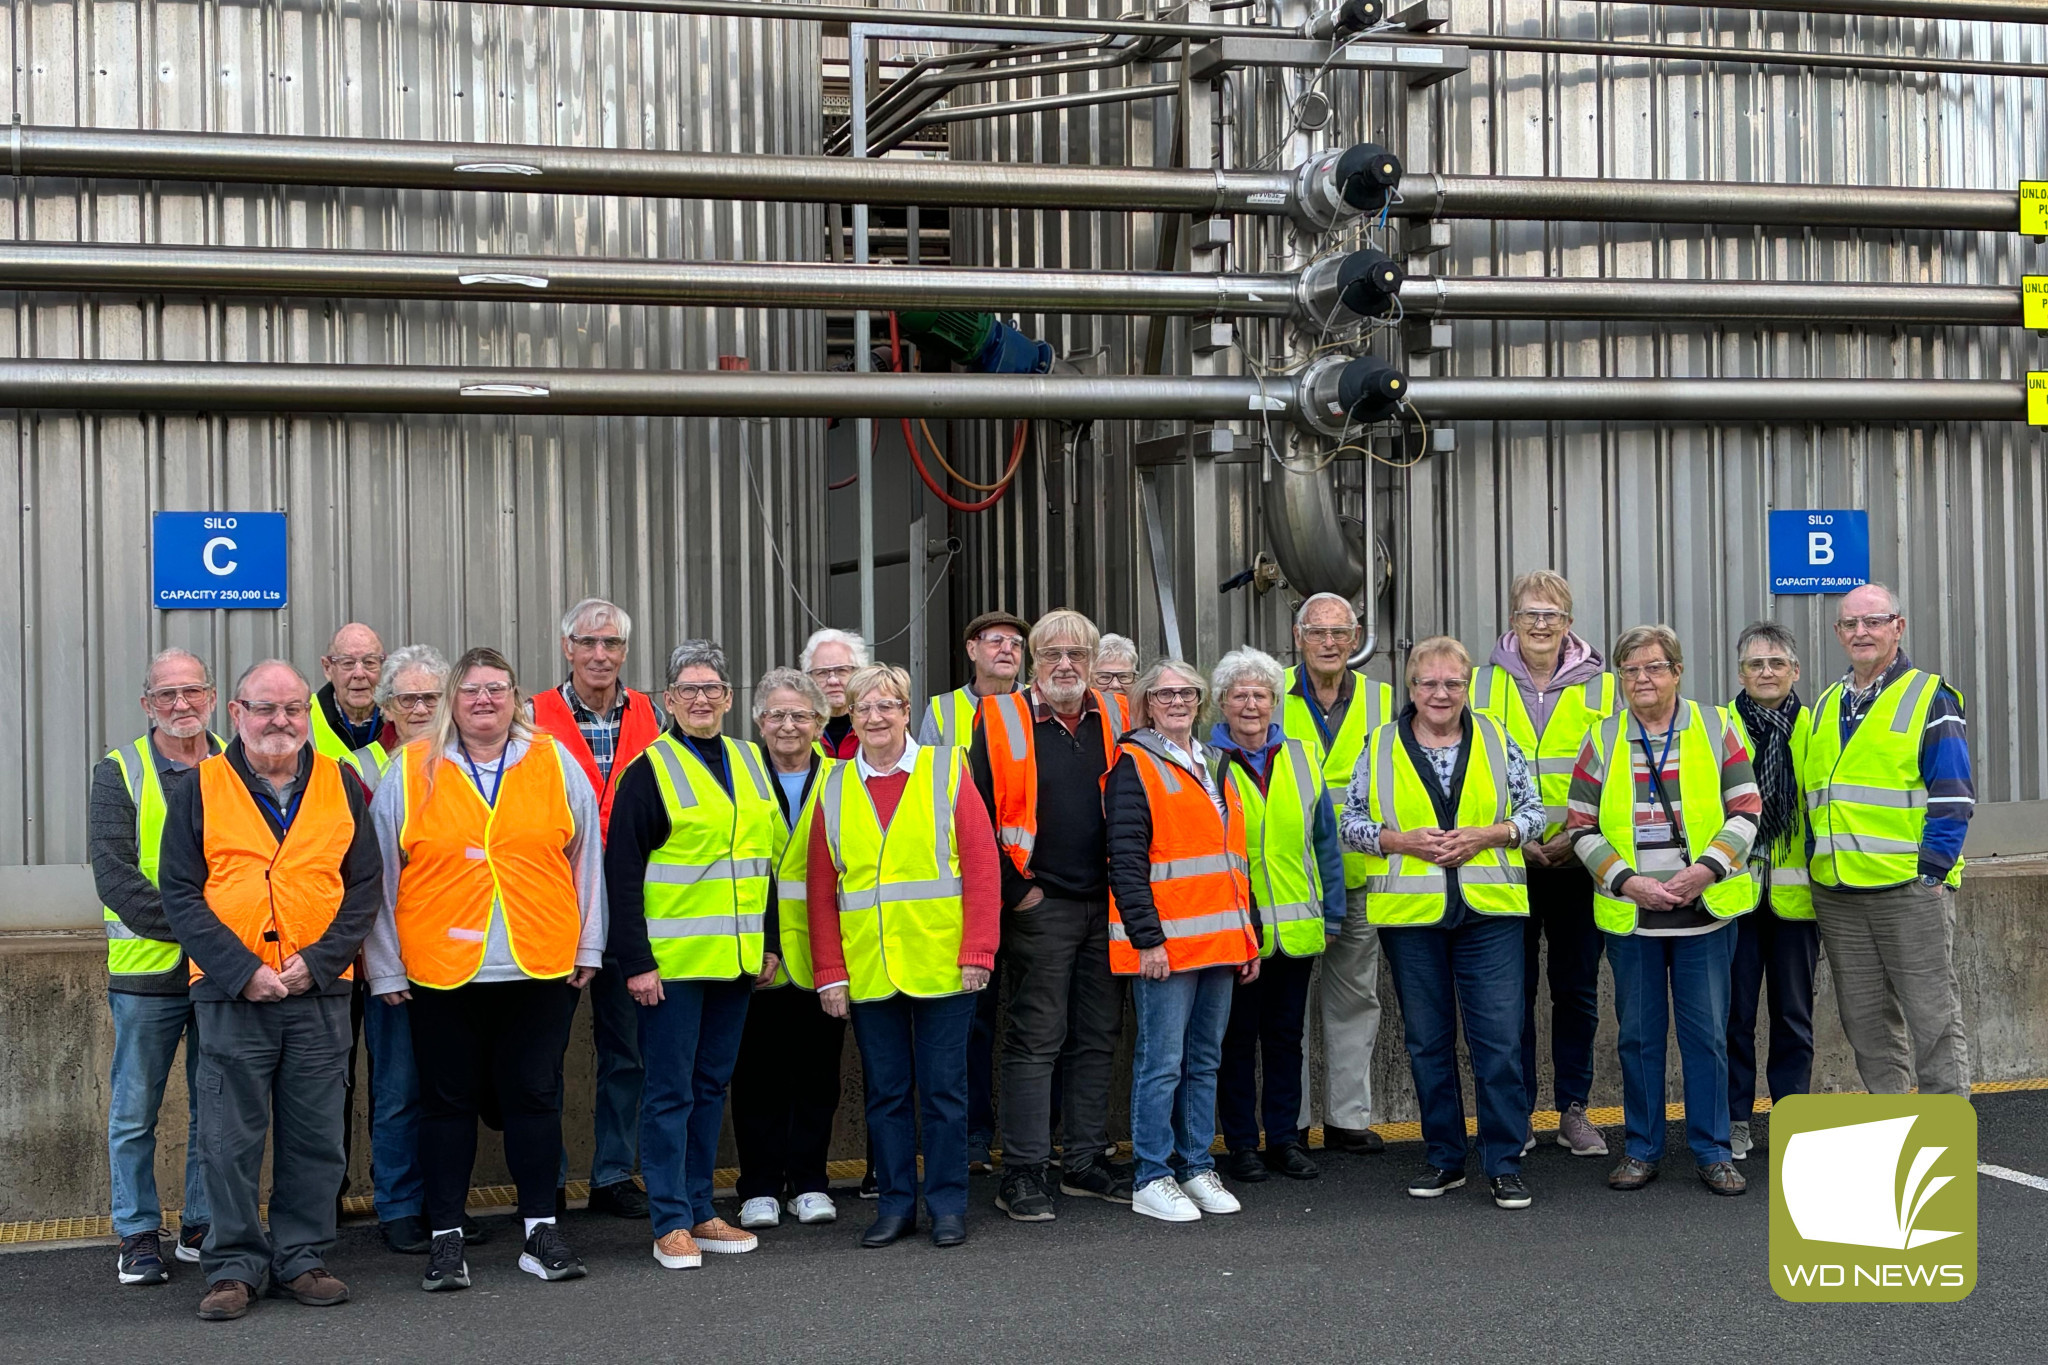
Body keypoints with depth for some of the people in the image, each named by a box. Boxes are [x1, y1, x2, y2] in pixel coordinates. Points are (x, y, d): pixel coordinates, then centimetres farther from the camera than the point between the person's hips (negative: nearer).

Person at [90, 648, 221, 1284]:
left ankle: (203, 1226, 21)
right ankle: (139, 1235, 16)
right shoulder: (120, 772, 0)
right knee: (135, 1112, 5)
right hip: (147, 969, -2)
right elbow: (114, 873, -9)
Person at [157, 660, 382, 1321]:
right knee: (231, 1138, 2)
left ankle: (303, 1258, 18)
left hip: (320, 993, 2)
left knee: (315, 1136, 6)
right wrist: (241, 970, -12)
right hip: (230, 994, -1)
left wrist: (317, 961, -8)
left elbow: (364, 887, 6)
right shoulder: (200, 790, 3)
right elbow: (180, 894, -1)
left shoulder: (341, 787, 8)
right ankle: (234, 1267, 12)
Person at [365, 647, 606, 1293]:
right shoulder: (411, 772, 2)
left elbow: (586, 858, 10)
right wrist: (386, 967, 3)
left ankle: (540, 1230, 15)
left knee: (534, 1095, 6)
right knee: (448, 1101, 6)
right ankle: (446, 1238, 14)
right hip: (441, 969, -1)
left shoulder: (555, 765, 5)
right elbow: (379, 873, 4)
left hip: (541, 967, 1)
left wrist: (588, 947, 8)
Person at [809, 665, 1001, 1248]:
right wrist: (830, 973, -1)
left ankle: (948, 1206, 14)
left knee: (943, 1089, 4)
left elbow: (982, 866, -3)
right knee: (885, 1092, 9)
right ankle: (896, 1205, 18)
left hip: (942, 967, -2)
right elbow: (821, 888, 6)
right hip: (866, 973, 2)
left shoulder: (947, 771, 1)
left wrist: (978, 952, -10)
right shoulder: (834, 789, 7)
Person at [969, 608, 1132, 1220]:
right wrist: (1012, 890, -7)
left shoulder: (1116, 721, 8)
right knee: (1035, 1038, -3)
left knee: (1098, 1037, 10)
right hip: (1040, 906, -4)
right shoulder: (1003, 721, -4)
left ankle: (1087, 1161, 20)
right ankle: (1023, 1174, 1)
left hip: (1108, 904, 5)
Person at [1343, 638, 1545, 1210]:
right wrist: (1404, 840, -10)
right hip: (1409, 912, 1)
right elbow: (1351, 820, 5)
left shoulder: (1497, 741, 6)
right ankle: (1444, 1159, 20)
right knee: (1427, 1042, 8)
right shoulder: (1380, 747, 5)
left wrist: (1485, 835, -9)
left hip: (1489, 911, -1)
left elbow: (1534, 811, 8)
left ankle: (1504, 1164, 3)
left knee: (1500, 1039, -5)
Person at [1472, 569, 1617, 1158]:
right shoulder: (1482, 686, 5)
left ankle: (1573, 1111, 16)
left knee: (1577, 989, 6)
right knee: (1513, 990, 4)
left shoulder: (1601, 687, 5)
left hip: (1578, 863, 0)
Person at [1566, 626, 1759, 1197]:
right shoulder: (1602, 741, 4)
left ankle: (1712, 1150, 12)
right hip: (1629, 915, 1)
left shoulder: (1716, 729, 3)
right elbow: (1581, 826, 3)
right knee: (1639, 1033, 7)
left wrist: (1707, 868, -13)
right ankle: (1642, 1149, 17)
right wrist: (1628, 881, -10)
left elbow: (1746, 810, 2)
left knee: (1706, 1032, 2)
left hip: (1705, 910, -1)